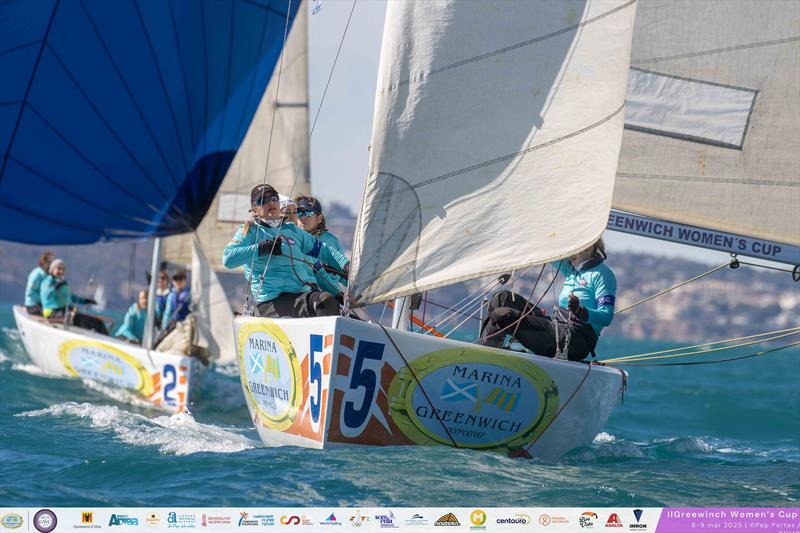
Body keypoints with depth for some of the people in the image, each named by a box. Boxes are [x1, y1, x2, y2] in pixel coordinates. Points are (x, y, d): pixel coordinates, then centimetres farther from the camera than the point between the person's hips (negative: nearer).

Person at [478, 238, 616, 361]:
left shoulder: (602, 273, -8)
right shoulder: (571, 268, 18)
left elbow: (606, 317, -17)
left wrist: (581, 312, -34)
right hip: (556, 326, 10)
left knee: (502, 316, -20)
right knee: (504, 298, 7)